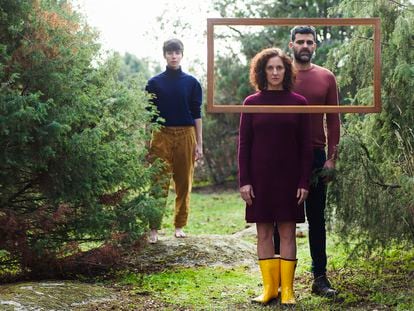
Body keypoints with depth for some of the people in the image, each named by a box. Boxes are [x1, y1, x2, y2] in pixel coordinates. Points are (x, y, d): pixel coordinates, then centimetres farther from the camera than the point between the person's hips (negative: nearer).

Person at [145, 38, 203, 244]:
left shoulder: (191, 83, 8)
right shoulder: (154, 83, 6)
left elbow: (196, 115, 8)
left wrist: (199, 144, 3)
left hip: (186, 135, 1)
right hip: (162, 135, -1)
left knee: (184, 183, 4)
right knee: (159, 184, -6)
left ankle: (179, 226, 13)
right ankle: (154, 229, -6)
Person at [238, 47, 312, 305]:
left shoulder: (298, 103, 2)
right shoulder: (252, 103, 3)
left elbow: (305, 146, 2)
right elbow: (243, 144, 2)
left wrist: (304, 182, -4)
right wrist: (244, 181, -4)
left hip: (289, 177, -1)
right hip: (260, 177, 1)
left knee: (287, 233, 1)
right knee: (264, 232, 4)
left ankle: (287, 289, 6)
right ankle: (269, 287, 11)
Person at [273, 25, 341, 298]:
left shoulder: (327, 78, 5)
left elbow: (333, 120, 5)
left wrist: (332, 157, -2)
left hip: (316, 156, 1)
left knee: (317, 219, 6)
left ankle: (320, 278, 11)